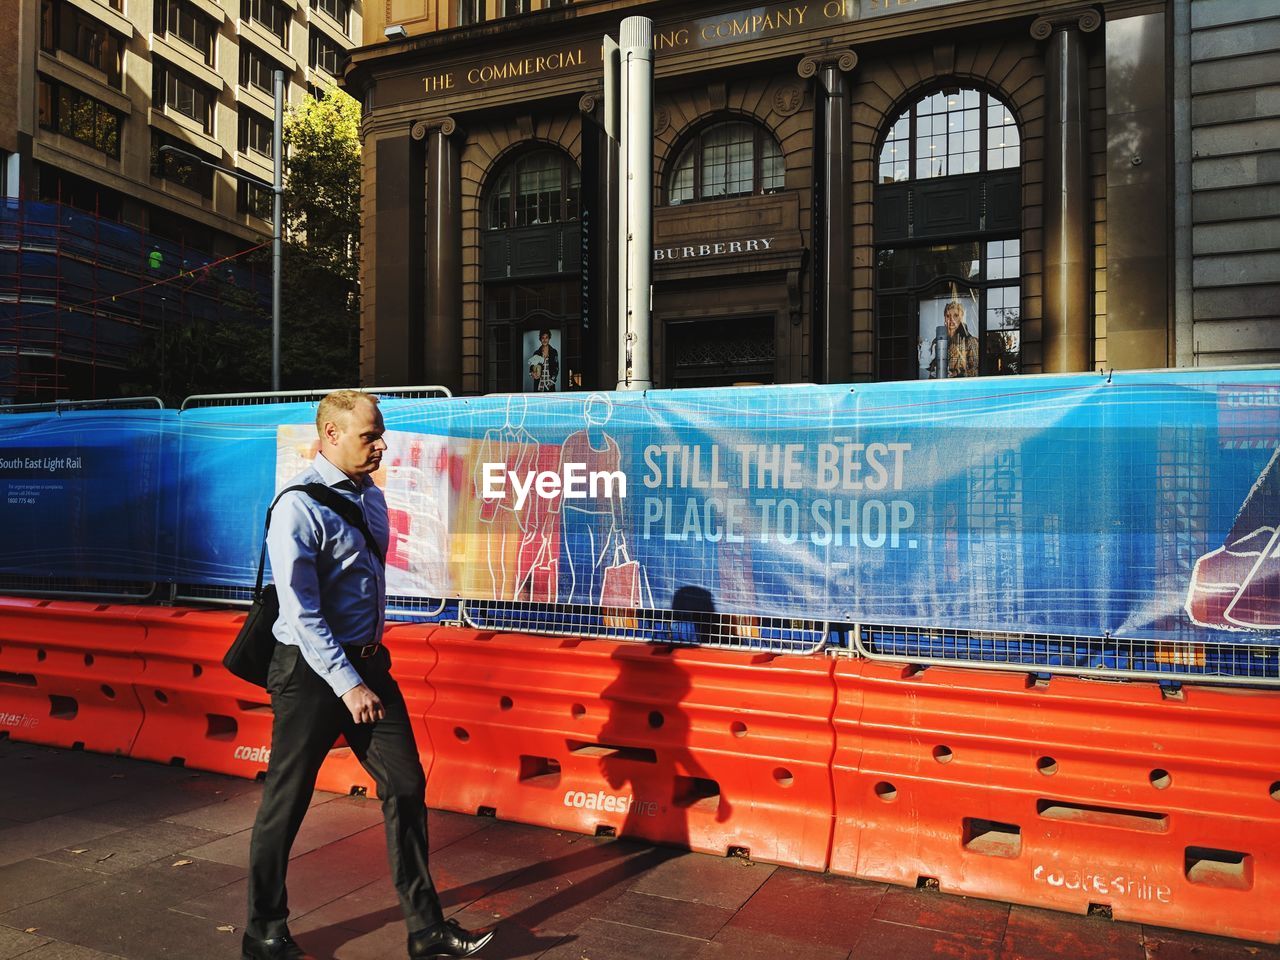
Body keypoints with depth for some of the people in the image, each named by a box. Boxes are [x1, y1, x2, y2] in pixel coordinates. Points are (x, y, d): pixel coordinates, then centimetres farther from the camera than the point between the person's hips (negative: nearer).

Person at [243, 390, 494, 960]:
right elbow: (302, 613, -20)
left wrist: (371, 660, 16)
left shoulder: (372, 496, 8)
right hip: (312, 671, -7)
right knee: (286, 803, 8)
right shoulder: (298, 507, -16)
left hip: (366, 661, 7)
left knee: (407, 786, 7)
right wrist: (348, 685, -20)